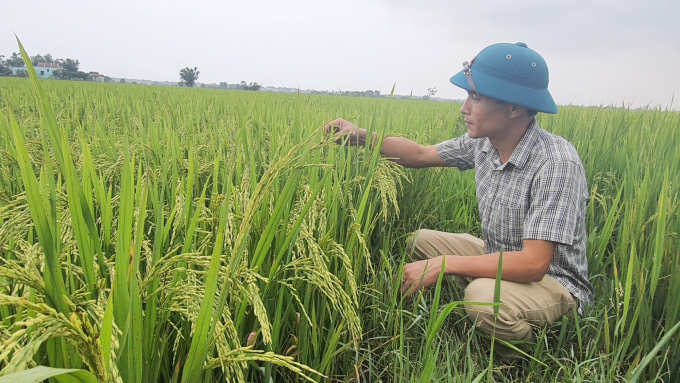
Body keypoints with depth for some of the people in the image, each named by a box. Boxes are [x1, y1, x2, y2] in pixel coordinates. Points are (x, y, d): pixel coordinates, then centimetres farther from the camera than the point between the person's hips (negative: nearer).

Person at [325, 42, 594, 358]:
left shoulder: (556, 164, -30)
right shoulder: (484, 142, -7)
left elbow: (532, 265, -34)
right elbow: (420, 155, 7)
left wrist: (443, 264, -32)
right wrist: (361, 136, -6)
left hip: (554, 282, -7)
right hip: (502, 258, 7)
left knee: (483, 295, -36)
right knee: (420, 241, 3)